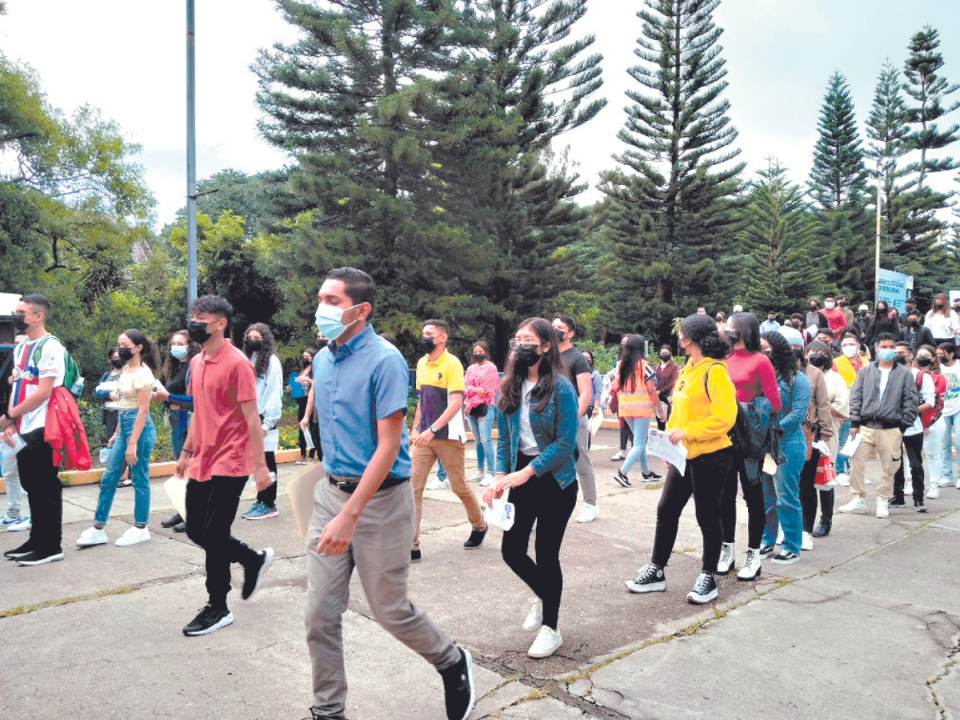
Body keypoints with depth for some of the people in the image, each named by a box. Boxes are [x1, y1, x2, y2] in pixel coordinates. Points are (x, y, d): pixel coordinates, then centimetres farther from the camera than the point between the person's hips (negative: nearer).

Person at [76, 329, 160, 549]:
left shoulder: (143, 374, -15)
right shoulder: (126, 369, 12)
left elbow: (143, 410, -17)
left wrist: (132, 444, -19)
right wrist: (117, 433, 19)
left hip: (139, 428, -9)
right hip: (124, 426, 9)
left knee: (140, 480, 2)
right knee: (108, 479, 10)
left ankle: (140, 529, 14)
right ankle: (98, 529, 17)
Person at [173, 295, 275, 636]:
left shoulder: (237, 363, -14)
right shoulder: (197, 363, 11)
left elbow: (252, 418, -15)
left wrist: (260, 465, -16)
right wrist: (186, 451, 22)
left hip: (229, 464, -8)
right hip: (201, 463, 9)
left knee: (213, 536, -2)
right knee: (195, 530, 13)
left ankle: (217, 609, 15)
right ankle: (255, 559, 32)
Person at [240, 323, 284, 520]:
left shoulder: (272, 361, -6)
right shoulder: (249, 360, 17)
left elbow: (274, 393, -11)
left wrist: (267, 423, -16)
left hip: (265, 419, -7)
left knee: (267, 462, -1)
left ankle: (269, 505, 5)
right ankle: (261, 500, 17)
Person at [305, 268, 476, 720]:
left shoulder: (384, 361, -16)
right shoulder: (322, 359, 7)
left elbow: (388, 445, -20)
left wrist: (349, 516, -24)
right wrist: (332, 500, 18)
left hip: (379, 498, -6)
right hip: (331, 491, 6)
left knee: (389, 608, 8)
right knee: (320, 614, 6)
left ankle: (452, 663, 35)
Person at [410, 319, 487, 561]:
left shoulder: (452, 363, -11)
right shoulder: (421, 363, 9)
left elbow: (456, 403, -18)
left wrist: (432, 430, -26)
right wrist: (415, 428, 14)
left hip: (448, 436, -6)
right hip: (424, 436, 6)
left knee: (459, 486, 7)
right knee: (412, 486, -3)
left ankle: (479, 525, 34)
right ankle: (412, 547, 2)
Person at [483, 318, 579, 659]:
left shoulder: (561, 388, -13)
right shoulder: (510, 387, 4)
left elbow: (565, 442, -16)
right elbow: (504, 437, 8)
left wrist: (525, 473, -22)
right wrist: (501, 477, -5)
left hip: (555, 480, -5)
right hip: (522, 478, 5)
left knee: (547, 554, 2)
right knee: (511, 550, 5)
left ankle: (551, 628, 22)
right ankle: (543, 596, 36)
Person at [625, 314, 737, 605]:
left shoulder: (715, 371, -14)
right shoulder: (687, 371, 13)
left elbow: (725, 417, -21)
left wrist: (687, 432, -21)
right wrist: (671, 434, 10)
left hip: (710, 457, -8)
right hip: (684, 455, 8)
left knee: (707, 518, 5)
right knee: (666, 510, 9)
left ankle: (708, 579, 20)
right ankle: (656, 572, 21)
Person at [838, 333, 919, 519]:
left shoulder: (904, 374, 4)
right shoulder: (865, 371, 7)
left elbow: (911, 401, 4)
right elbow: (855, 397, 7)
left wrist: (904, 426, -1)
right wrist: (854, 423, 0)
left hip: (891, 429, -1)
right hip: (866, 426, 1)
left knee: (888, 466, 5)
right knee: (856, 461, -3)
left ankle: (883, 501, 20)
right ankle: (858, 499, 10)